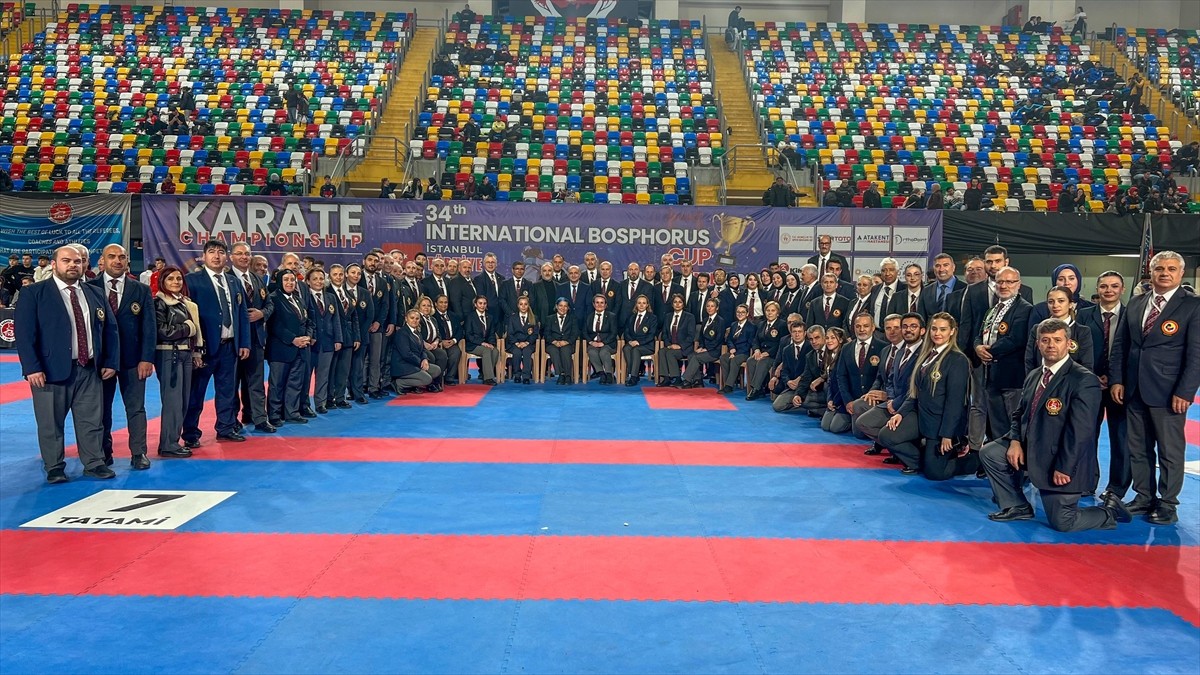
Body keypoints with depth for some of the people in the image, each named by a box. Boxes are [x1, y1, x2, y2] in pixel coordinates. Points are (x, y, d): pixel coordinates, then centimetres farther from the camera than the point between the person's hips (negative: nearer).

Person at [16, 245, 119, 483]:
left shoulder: (94, 294, 12)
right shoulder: (33, 294, -2)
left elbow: (109, 329, 13)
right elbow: (24, 333, -7)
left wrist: (111, 362, 5)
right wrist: (32, 368, -15)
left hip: (90, 369, 4)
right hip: (52, 370, -4)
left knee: (92, 421, 8)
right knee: (51, 424, 5)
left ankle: (94, 463, 18)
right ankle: (54, 469, 17)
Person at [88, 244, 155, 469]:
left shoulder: (141, 290, 3)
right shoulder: (89, 288, 1)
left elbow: (149, 326, 0)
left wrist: (147, 358, -9)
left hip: (133, 359, 0)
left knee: (136, 408, 2)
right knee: (102, 408, 10)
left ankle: (138, 454, 6)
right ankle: (104, 454, 20)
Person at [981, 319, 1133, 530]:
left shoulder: (1084, 380, -18)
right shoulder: (1033, 376, 9)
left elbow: (1080, 432, -23)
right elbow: (1020, 414, 15)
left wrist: (1064, 469, -23)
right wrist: (1015, 441, -5)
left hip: (1061, 465, -7)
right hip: (1030, 450, 7)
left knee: (1062, 522, -6)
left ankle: (1110, 511, 23)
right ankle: (1018, 507, 15)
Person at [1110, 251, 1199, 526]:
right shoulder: (1136, 303, 10)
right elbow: (1120, 344, 12)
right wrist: (1117, 380, 4)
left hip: (1168, 392, -5)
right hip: (1134, 390, 5)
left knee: (1170, 451, 5)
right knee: (1138, 449, 11)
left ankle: (1167, 504, 16)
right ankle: (1144, 498, 23)